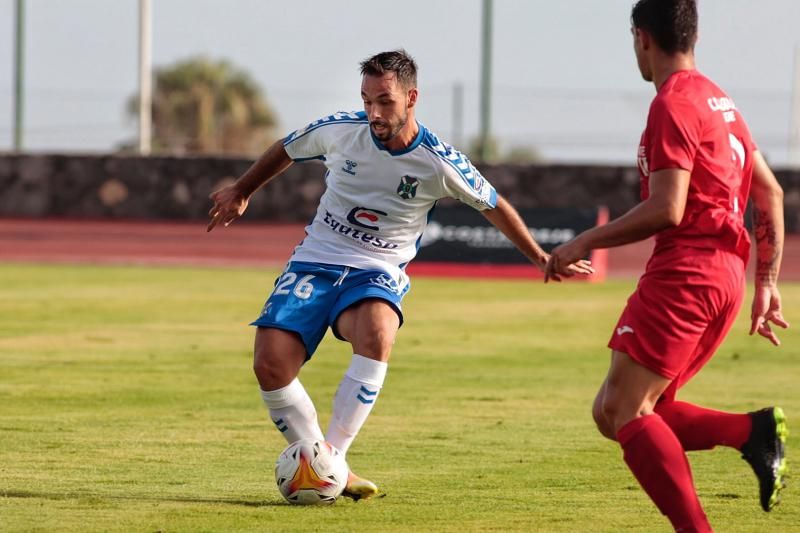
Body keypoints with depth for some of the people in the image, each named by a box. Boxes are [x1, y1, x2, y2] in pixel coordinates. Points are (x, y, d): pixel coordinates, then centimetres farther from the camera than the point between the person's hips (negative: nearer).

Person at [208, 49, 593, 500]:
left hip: (378, 272, -2)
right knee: (271, 364, -21)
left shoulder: (439, 163, -12)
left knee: (377, 336, -38)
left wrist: (541, 258, 10)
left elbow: (494, 205, 6)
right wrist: (241, 193, 27)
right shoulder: (339, 130, -8)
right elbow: (285, 151, 15)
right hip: (316, 260, 2)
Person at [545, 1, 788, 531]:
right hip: (725, 274, 9)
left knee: (624, 411, -10)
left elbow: (666, 210, -17)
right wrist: (767, 284, 22)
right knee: (615, 413, 10)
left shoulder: (673, 105, -10)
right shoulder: (720, 101, 19)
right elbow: (771, 195, 21)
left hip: (684, 273, -9)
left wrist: (585, 242, -8)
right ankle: (754, 432, -4)